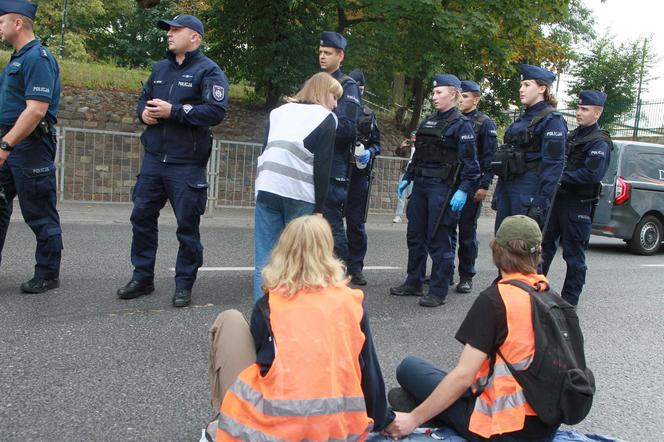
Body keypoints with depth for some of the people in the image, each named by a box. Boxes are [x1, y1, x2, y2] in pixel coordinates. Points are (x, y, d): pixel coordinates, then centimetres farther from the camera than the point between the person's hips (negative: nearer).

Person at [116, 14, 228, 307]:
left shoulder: (209, 71, -5)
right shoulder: (160, 68, 17)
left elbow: (216, 111, -18)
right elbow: (144, 98, 26)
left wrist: (173, 111, -20)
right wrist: (144, 112, 2)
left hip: (187, 165, -6)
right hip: (153, 159, 7)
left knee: (187, 226, 1)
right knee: (142, 217, 8)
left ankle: (184, 285, 13)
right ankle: (142, 278, 22)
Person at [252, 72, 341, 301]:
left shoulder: (278, 111, 22)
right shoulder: (325, 118, 6)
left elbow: (266, 151, 18)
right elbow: (322, 167, -3)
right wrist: (319, 207, 0)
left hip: (266, 190, 4)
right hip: (300, 196, -4)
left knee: (265, 259, 4)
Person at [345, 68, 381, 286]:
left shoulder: (369, 115, 13)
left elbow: (376, 144, 14)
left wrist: (369, 153, -7)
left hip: (358, 174, 3)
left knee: (356, 223, 6)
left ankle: (355, 267, 15)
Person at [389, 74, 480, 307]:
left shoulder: (461, 124, -6)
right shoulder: (428, 122, 16)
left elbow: (469, 162, -12)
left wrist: (463, 190, -20)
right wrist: (407, 178, 18)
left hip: (442, 187, -8)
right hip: (420, 184, 8)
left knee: (438, 240, -3)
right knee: (415, 235, 12)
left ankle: (438, 292, 5)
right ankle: (413, 283, 25)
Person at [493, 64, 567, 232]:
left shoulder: (552, 120, -8)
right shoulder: (524, 118, 18)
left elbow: (553, 165, -15)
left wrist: (541, 204, -21)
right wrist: (498, 193, 19)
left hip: (529, 193, -8)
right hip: (507, 187, 8)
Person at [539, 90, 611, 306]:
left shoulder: (600, 143, -9)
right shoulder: (571, 136, 16)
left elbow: (592, 174, -22)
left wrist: (561, 177, -19)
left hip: (578, 205, -7)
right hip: (557, 199, 8)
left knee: (574, 255, 2)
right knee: (545, 246, 12)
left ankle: (569, 300, 12)